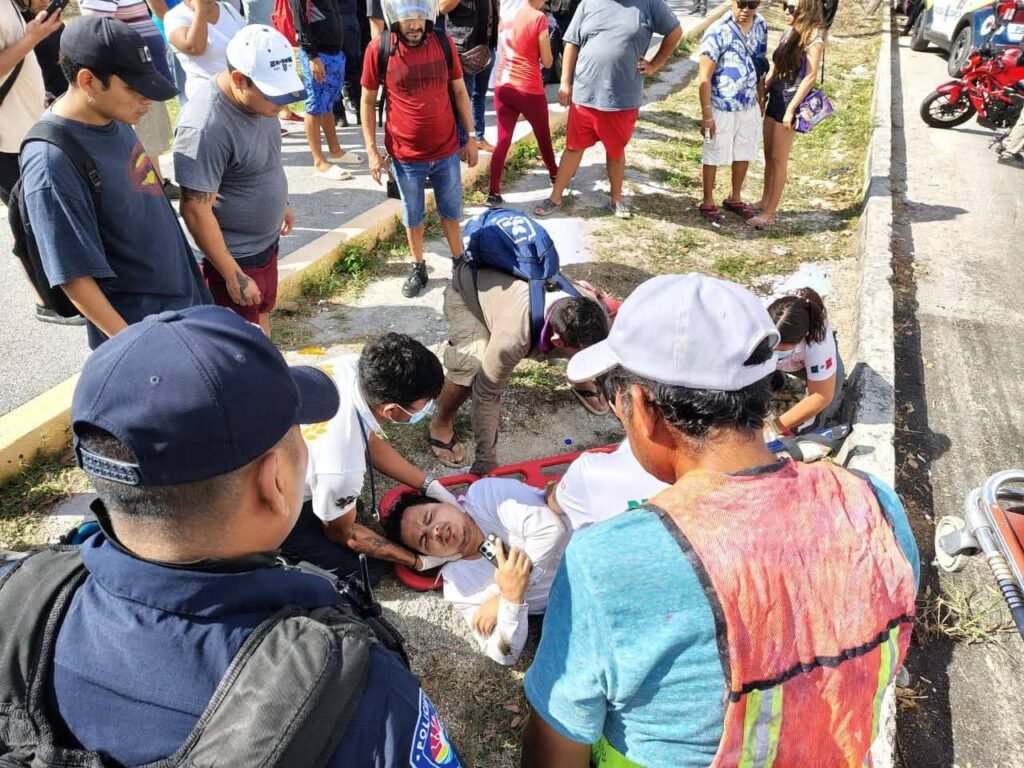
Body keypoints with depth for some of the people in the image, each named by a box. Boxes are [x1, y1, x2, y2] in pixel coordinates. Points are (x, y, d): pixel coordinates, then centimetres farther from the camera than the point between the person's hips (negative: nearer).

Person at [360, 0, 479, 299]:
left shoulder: (444, 43, -5)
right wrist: (371, 150, -5)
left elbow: (459, 91, 5)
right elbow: (368, 101, -3)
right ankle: (418, 269, 34)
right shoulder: (378, 49, -11)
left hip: (447, 151, 2)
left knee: (451, 211, 17)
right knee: (413, 217, 15)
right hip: (405, 156, -1)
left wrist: (471, 136, 6)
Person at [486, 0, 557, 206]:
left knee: (503, 139, 4)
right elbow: (547, 62, -6)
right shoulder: (538, 18, -11)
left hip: (502, 86, 4)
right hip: (530, 89, -4)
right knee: (543, 136, 17)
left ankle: (494, 192, -3)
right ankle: (555, 176, 37)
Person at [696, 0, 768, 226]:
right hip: (722, 107, -6)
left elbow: (761, 66, 11)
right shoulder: (718, 32, -18)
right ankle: (708, 204, 24)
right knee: (714, 157, 8)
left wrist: (760, 101, 13)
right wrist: (707, 115, -18)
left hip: (749, 106, 6)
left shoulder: (761, 25, 1)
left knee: (744, 154, 17)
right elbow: (704, 78, -17)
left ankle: (734, 199, 35)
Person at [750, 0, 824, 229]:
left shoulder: (814, 38, -13)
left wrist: (791, 109, -19)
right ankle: (764, 202, 27)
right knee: (769, 156, 14)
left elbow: (810, 77, -16)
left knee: (778, 159, -3)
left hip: (791, 101, -8)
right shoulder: (789, 33, 8)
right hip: (775, 97, 8)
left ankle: (770, 213, 5)